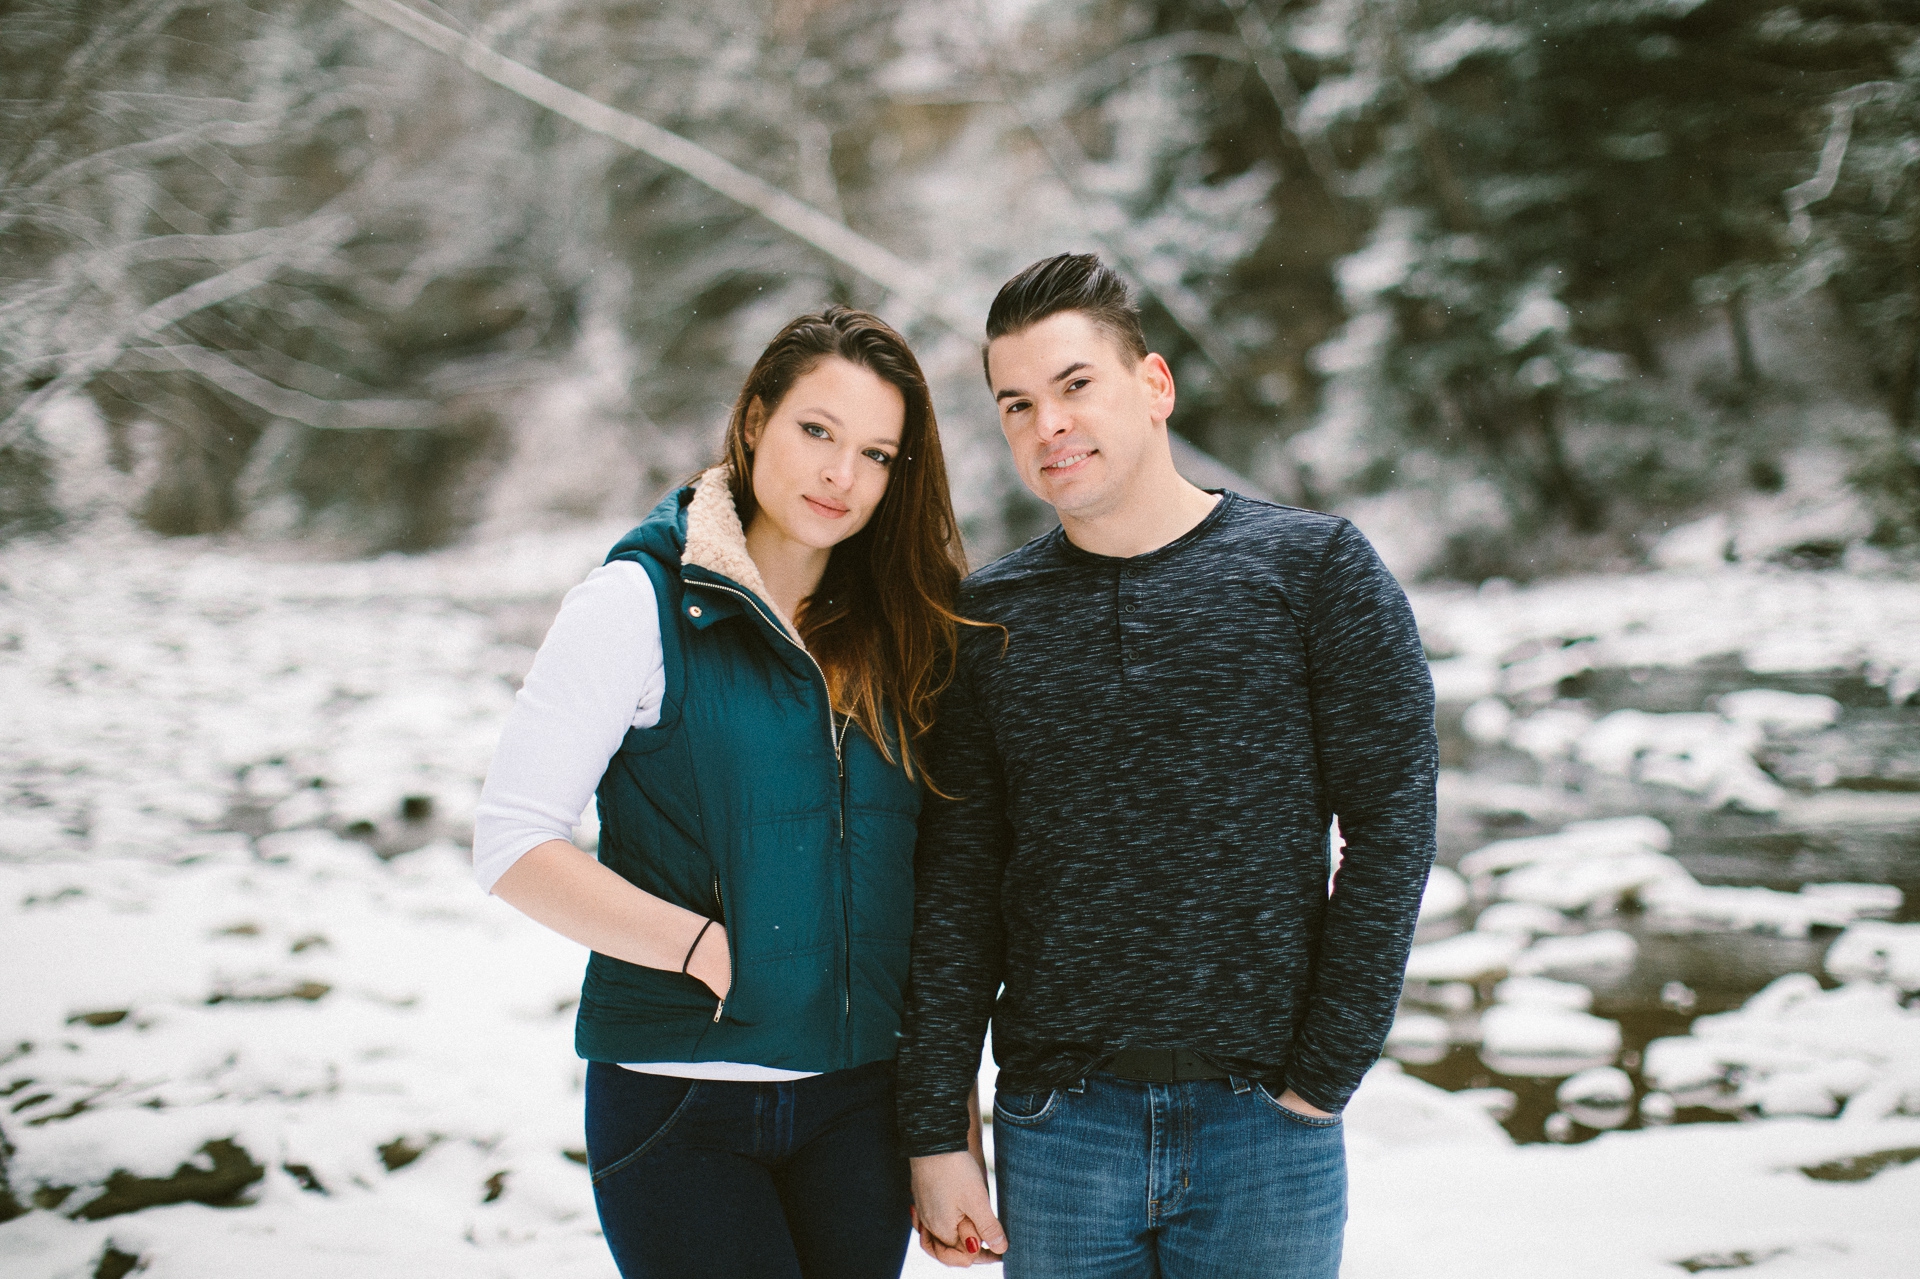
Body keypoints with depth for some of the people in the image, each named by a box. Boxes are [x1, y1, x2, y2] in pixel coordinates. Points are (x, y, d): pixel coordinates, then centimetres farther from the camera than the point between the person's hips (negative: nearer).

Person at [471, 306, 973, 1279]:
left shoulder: (892, 632, 8)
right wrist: (711, 950, -17)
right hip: (682, 1104, -4)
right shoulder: (644, 599, -6)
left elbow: (931, 874, 12)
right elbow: (512, 845, -11)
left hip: (860, 1096, 5)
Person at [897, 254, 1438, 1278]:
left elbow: (1391, 827, -4)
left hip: (1265, 1126, -2)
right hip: (1057, 1126, 2)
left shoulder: (1314, 571, -1)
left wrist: (1324, 1075, -8)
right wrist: (934, 1133, 1)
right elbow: (956, 888, 5)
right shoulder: (988, 618, 6)